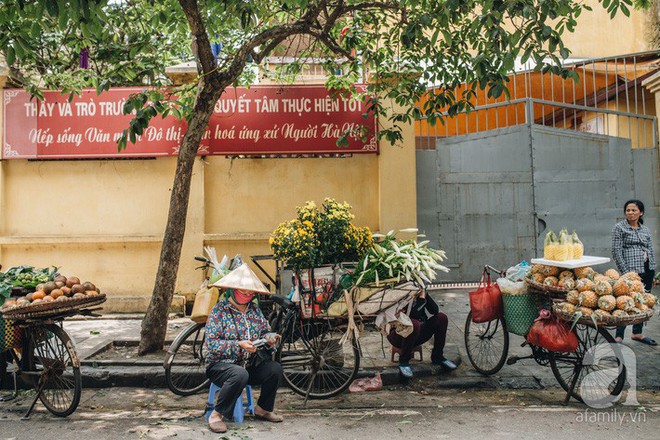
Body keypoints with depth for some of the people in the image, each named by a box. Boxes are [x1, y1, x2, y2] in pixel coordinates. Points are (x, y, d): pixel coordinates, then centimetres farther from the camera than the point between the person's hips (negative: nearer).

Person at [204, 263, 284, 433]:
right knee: (240, 374, -38)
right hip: (220, 364, -6)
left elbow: (265, 331, 12)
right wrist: (239, 345, -27)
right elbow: (211, 344, -16)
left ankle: (263, 409, 4)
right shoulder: (219, 310, -10)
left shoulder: (254, 309, 9)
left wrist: (270, 337, -12)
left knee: (275, 368, -19)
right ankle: (217, 414, -18)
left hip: (250, 363, 6)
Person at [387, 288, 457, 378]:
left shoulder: (419, 294, -2)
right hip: (398, 335, -7)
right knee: (414, 324, -39)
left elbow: (435, 311, -10)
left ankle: (437, 357, 3)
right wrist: (422, 298, -28)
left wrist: (425, 295, -20)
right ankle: (403, 361, -18)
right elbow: (413, 315, -33)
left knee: (441, 318, -8)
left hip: (416, 335, 7)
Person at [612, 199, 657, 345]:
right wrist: (625, 272, -12)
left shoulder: (645, 229, 14)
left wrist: (652, 270, 10)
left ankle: (637, 333, 23)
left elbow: (651, 250, 18)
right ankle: (619, 337, -4)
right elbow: (616, 251, -7)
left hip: (647, 271, 6)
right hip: (631, 272, -6)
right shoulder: (619, 228, -2)